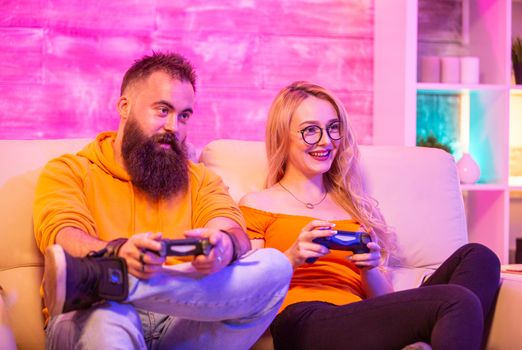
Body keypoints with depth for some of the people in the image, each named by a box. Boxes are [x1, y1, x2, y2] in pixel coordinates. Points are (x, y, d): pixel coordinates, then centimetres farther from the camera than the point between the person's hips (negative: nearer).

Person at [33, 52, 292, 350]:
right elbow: (63, 239, -5)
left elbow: (236, 234, 4)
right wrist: (117, 253, -29)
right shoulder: (68, 171, 14)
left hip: (184, 323, 7)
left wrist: (224, 245, -23)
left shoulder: (202, 180, 24)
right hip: (96, 319, -6)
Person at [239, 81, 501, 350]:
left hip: (362, 322, 6)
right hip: (304, 322, -6)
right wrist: (293, 258, -11)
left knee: (477, 258, -20)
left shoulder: (355, 206, 27)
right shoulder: (257, 205, 16)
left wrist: (369, 269, -1)